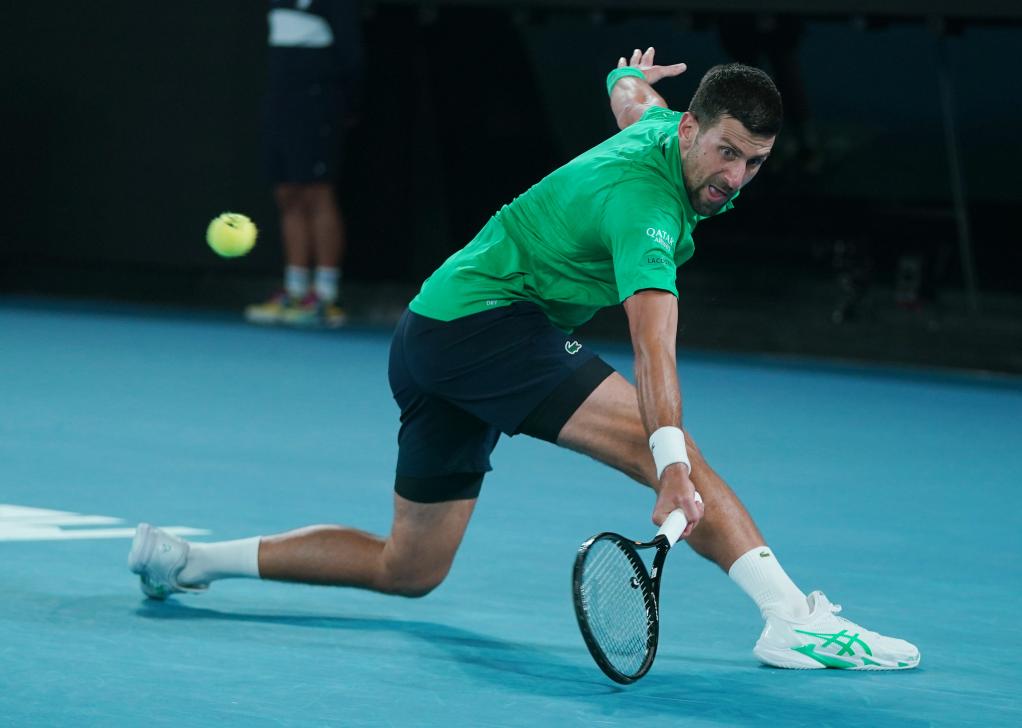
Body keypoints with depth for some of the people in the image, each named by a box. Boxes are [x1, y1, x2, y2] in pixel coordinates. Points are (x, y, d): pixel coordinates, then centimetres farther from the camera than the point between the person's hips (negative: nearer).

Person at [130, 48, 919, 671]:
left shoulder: (662, 126, 6)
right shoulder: (645, 200, -23)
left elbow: (631, 94, 32)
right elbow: (653, 340, -39)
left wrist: (631, 81, 57)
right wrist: (672, 463, -51)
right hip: (487, 319, -10)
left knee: (409, 570, 18)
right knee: (665, 446, -25)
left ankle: (181, 558, 25)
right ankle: (795, 617, -35)